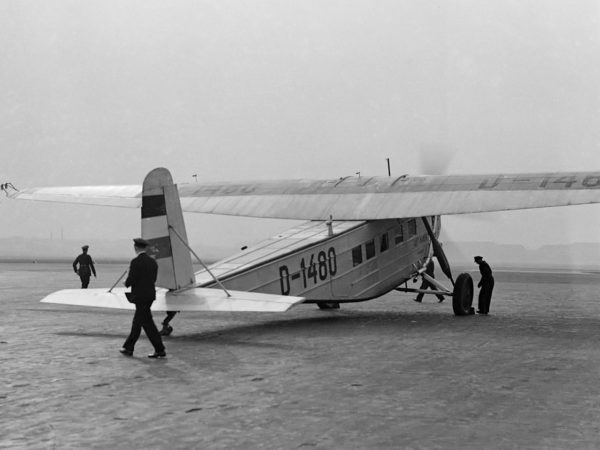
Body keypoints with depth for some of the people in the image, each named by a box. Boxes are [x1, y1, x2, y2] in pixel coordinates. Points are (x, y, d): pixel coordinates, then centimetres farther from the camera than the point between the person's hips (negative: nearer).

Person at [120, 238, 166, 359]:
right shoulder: (153, 261, 9)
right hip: (150, 295, 8)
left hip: (140, 297, -8)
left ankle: (160, 351, -4)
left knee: (147, 323, -4)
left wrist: (127, 283, 5)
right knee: (137, 322, 16)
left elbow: (131, 280, -19)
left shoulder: (136, 262, -15)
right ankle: (128, 348, 24)